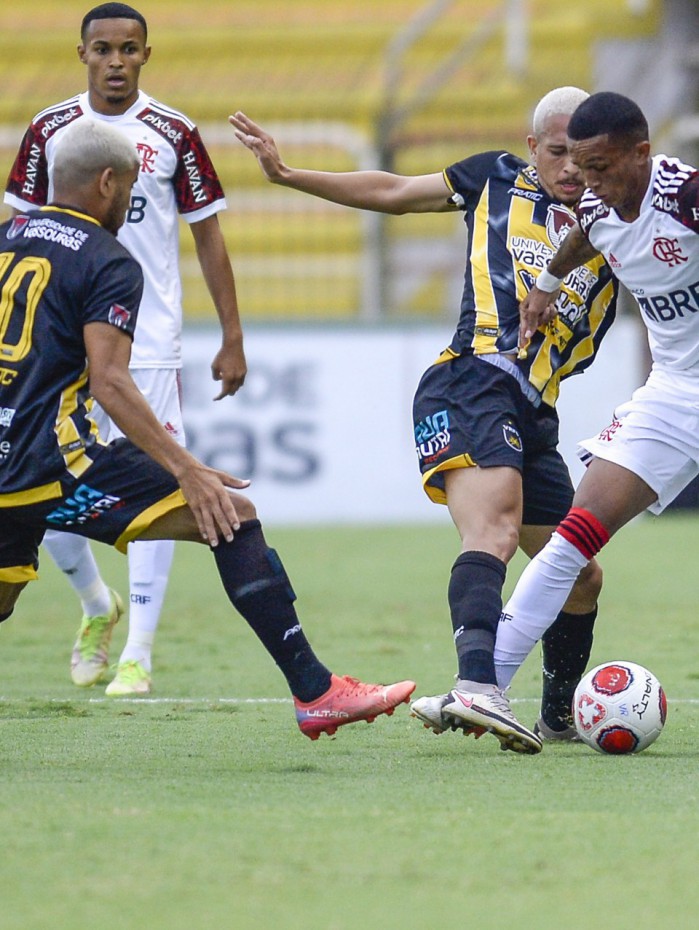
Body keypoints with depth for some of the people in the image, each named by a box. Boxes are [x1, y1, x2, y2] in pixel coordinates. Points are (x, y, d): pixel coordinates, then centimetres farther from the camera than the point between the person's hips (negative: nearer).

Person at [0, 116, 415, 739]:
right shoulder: (107, 263, -5)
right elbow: (108, 382, -16)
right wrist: (187, 471, -19)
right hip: (54, 460, -7)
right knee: (233, 514, -3)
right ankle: (315, 692, -9)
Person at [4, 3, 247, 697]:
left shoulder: (174, 135, 0)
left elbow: (208, 239, 5)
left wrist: (232, 340, 3)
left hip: (149, 344, -2)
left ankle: (137, 656, 1)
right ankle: (97, 608, 28)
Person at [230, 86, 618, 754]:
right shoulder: (497, 180, 12)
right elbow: (392, 193, 21)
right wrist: (288, 175, 19)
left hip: (534, 418, 6)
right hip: (471, 384, -6)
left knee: (580, 578, 15)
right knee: (495, 530, -30)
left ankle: (559, 716, 38)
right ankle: (477, 686, -51)